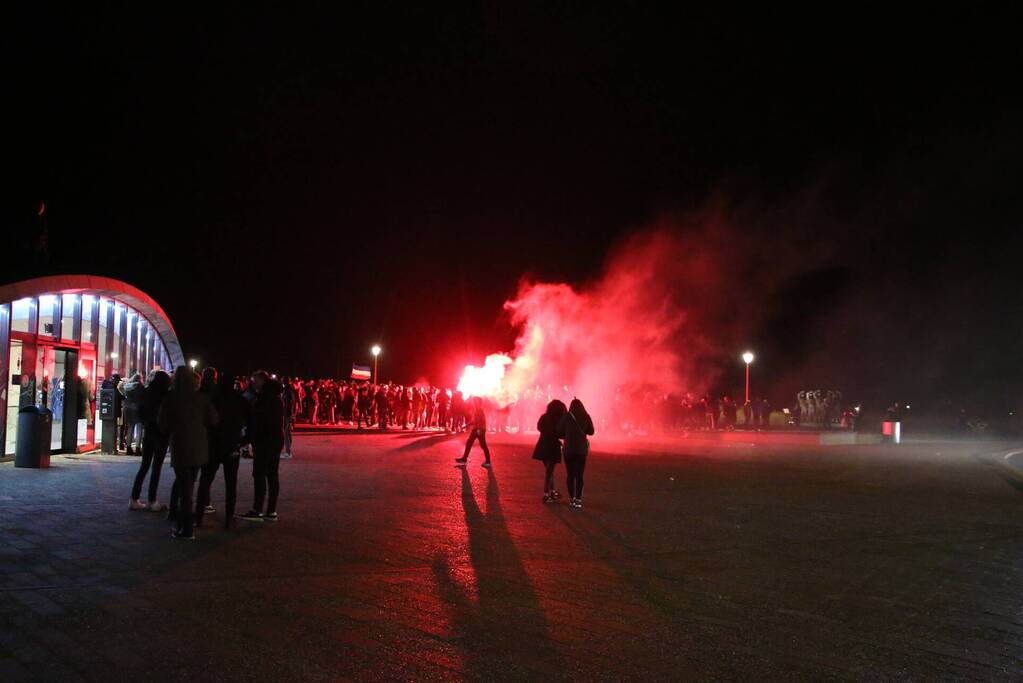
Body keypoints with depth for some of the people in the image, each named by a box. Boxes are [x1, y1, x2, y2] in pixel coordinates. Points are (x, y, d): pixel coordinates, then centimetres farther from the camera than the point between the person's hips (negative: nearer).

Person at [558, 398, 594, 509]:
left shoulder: (566, 416, -7)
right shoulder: (586, 416, -3)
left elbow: (560, 432, -4)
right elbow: (591, 432, 8)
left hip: (569, 449, -1)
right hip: (582, 449, 1)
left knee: (570, 474, 8)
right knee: (579, 475, 5)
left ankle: (572, 498, 7)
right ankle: (578, 499, -1)